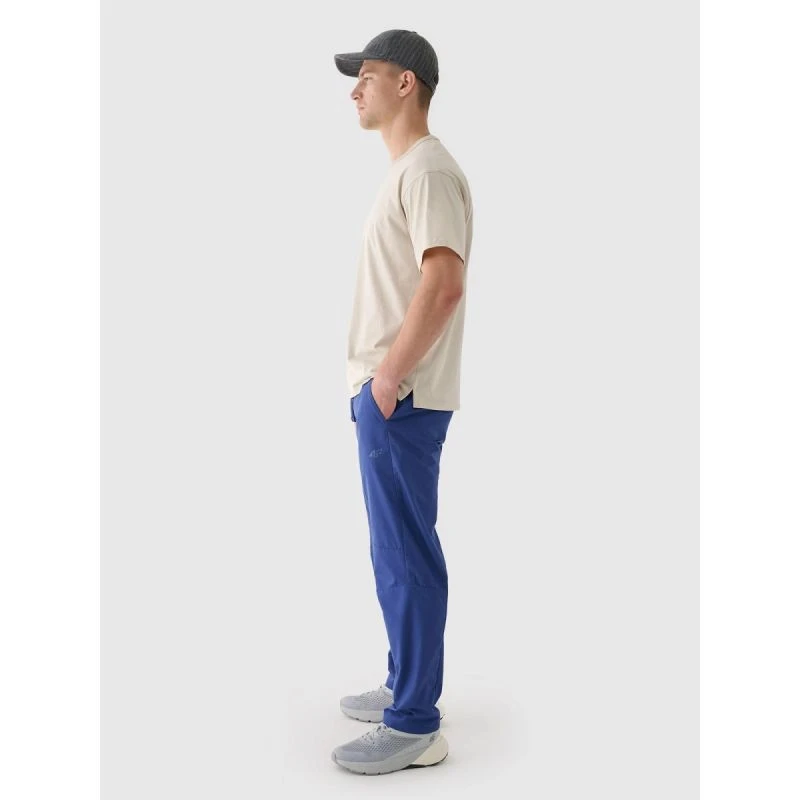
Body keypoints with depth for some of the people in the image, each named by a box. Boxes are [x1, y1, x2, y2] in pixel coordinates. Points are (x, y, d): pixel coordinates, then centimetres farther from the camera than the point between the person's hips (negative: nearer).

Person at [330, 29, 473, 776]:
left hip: (402, 399, -11)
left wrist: (390, 376, -20)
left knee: (405, 555, -4)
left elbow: (444, 285, -25)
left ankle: (415, 725, 6)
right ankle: (406, 685, 30)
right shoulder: (404, 170, 19)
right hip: (386, 394, 11)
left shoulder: (429, 169, -14)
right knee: (397, 551, 17)